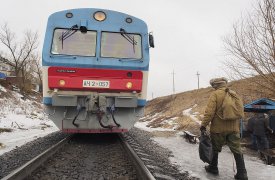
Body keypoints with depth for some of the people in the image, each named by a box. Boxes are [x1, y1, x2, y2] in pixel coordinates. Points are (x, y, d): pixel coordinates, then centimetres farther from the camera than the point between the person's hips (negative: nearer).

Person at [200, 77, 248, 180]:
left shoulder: (215, 94, -9)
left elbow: (209, 111, -17)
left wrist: (203, 125, -12)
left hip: (218, 128, -4)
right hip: (233, 128, 5)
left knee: (215, 149, 13)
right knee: (237, 151, 10)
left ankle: (213, 168, 28)